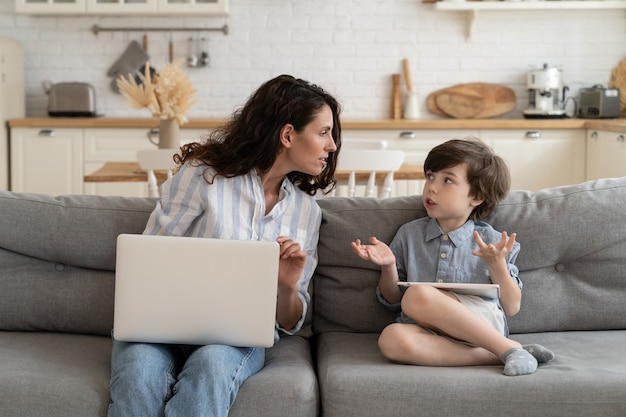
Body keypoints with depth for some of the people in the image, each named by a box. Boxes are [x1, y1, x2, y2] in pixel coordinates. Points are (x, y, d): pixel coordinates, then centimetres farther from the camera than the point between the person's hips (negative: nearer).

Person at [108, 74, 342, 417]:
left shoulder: (307, 211, 10)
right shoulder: (204, 174, -2)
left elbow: (289, 323, 12)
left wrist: (288, 287, -11)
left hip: (239, 337, 2)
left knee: (211, 364, -34)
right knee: (140, 370, -36)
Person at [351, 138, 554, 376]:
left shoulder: (490, 241, 7)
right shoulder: (409, 234, 14)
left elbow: (512, 308, 5)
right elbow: (392, 300, 19)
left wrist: (497, 265, -11)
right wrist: (388, 267, -1)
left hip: (483, 325, -3)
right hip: (429, 331, 3)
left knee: (418, 296, -33)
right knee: (391, 339, -34)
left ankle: (508, 348, -23)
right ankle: (493, 356, -26)